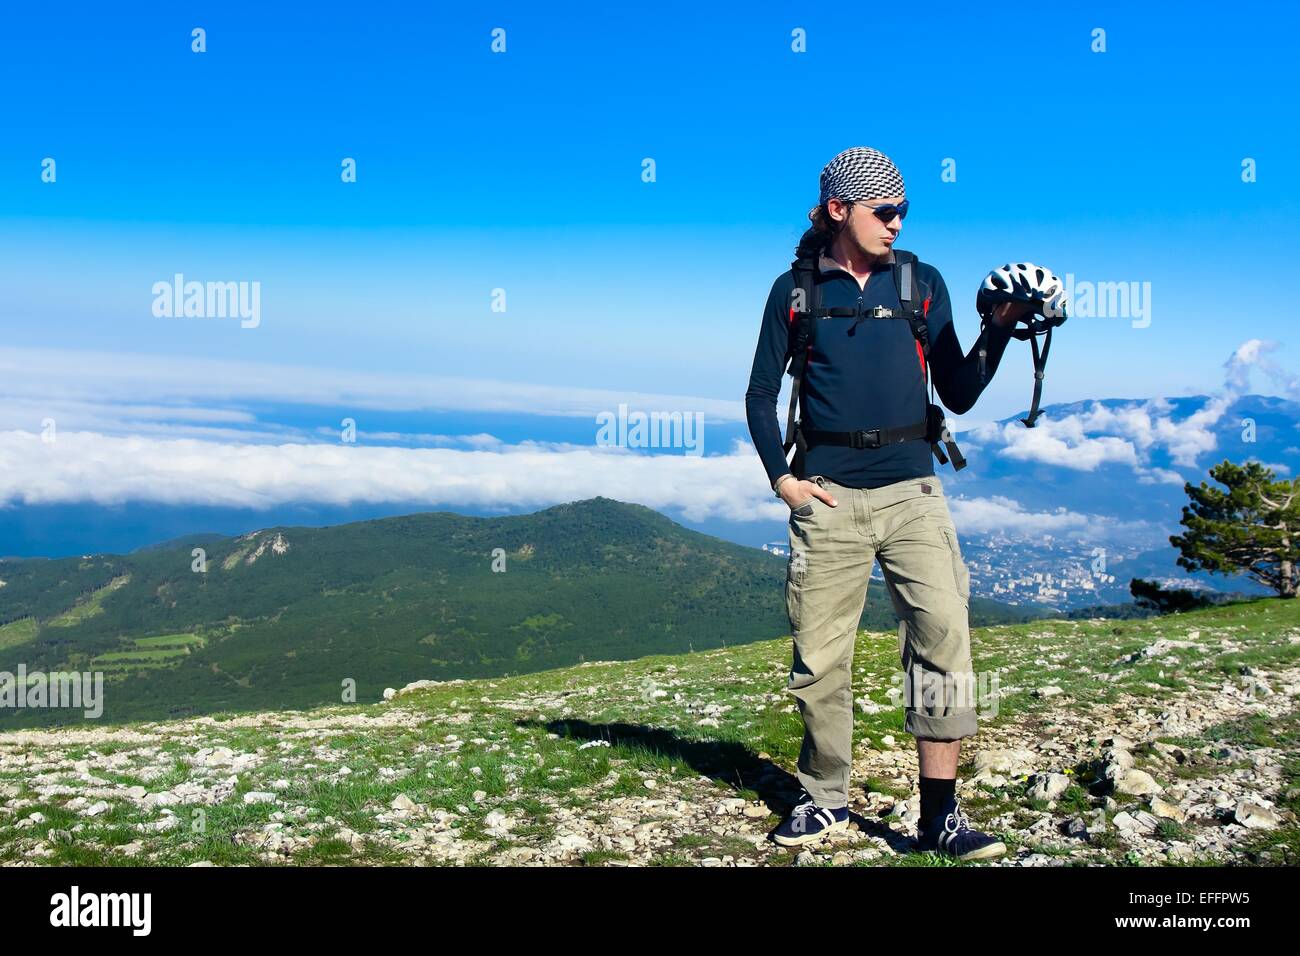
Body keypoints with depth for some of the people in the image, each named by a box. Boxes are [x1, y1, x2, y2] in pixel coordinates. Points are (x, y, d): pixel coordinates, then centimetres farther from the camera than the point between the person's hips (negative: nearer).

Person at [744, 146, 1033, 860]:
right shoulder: (797, 290, 9)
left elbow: (958, 395, 11)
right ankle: (826, 800, 20)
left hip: (911, 490, 1)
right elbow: (761, 396, 11)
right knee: (818, 655, 3)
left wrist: (999, 331, -3)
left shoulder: (922, 284, 12)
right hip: (826, 496, 0)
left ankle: (938, 814, -8)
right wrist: (780, 477, 0)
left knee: (943, 631, -14)